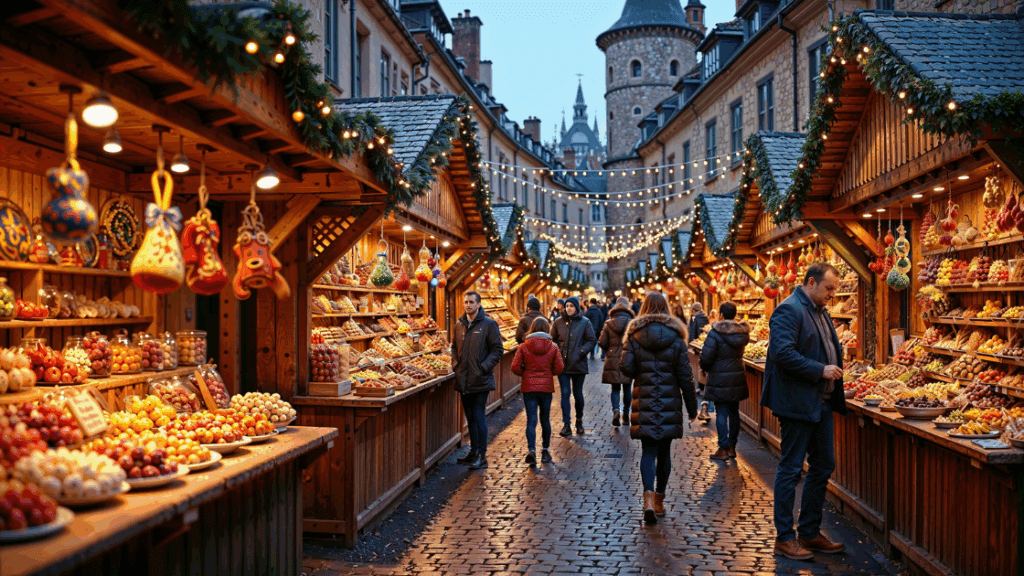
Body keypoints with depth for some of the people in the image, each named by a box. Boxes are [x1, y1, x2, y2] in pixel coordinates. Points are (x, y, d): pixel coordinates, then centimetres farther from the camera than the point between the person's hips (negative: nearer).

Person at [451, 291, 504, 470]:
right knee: (470, 417, 14)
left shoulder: (489, 324, -6)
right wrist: (455, 364, 7)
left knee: (479, 416, -5)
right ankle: (473, 451, 25)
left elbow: (497, 350, -6)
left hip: (480, 380, -6)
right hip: (463, 380, 6)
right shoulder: (459, 324, 10)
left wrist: (484, 367, -16)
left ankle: (482, 455, 2)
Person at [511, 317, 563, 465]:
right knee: (545, 420, 15)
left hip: (529, 388, -1)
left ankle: (532, 450, -20)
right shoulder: (553, 347, -1)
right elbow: (559, 368, -4)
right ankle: (545, 451, 24)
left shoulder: (524, 346, -3)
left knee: (531, 420, -2)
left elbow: (515, 367, -8)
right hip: (546, 387, 1)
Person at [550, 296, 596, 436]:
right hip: (563, 363, 1)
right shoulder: (558, 322, 5)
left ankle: (579, 421, 29)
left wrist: (582, 351, -12)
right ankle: (566, 425, -2)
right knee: (565, 393, -5)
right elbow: (552, 339, 13)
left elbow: (592, 340, 2)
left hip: (578, 363, -1)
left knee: (578, 393, 8)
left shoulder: (584, 322, 0)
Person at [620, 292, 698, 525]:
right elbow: (685, 376, 0)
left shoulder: (634, 335, -2)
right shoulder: (675, 337, -1)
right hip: (669, 402, 1)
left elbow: (626, 368, -9)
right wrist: (692, 406, 7)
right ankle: (659, 499, 24)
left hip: (644, 402, -1)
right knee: (664, 451, 13)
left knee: (648, 451, 3)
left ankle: (648, 496, -16)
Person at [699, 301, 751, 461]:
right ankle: (732, 447, 21)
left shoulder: (715, 333, -15)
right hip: (737, 379, 5)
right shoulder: (742, 332, 2)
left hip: (720, 379, -5)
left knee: (722, 413, 0)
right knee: (734, 412, 14)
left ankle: (723, 449, 2)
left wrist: (706, 368, 2)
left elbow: (706, 357, -17)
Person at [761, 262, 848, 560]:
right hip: (797, 402, -10)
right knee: (791, 469, -1)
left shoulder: (820, 311, 16)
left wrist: (836, 369, 8)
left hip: (821, 402, 10)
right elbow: (783, 353, -24)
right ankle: (784, 538, 10)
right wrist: (820, 370, -21)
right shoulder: (789, 310, -14)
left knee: (823, 466, 14)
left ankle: (810, 533, 27)